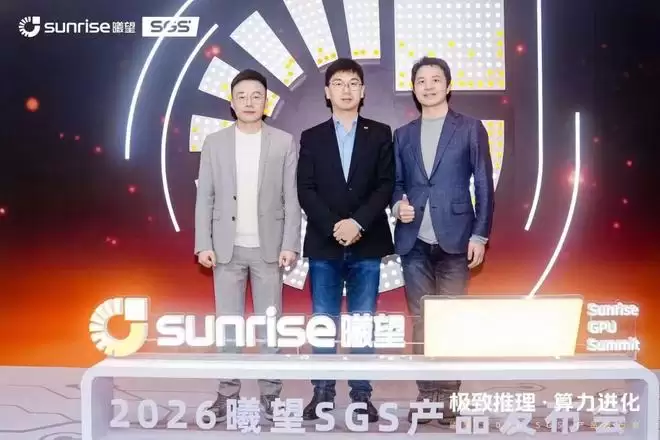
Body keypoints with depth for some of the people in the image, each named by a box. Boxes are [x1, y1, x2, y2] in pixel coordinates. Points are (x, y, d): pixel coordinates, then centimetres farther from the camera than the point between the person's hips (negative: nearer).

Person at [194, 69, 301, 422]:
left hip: (268, 247, -1)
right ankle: (228, 393, 19)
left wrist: (290, 244, -9)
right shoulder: (214, 143, 4)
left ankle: (270, 394, 16)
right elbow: (204, 198, 3)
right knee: (228, 323, 7)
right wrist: (203, 244, -4)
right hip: (227, 248, 1)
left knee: (269, 323, 5)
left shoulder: (284, 142, 1)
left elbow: (292, 198, -1)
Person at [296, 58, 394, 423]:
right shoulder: (312, 137, 9)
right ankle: (322, 392, 15)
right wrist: (333, 226, -14)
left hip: (367, 244, 0)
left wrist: (358, 222, -14)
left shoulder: (380, 134, 8)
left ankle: (361, 394, 14)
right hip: (323, 244, 0)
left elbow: (386, 186, -1)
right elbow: (305, 191, 0)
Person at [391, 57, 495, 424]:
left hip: (455, 238, -3)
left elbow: (484, 185, 1)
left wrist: (480, 235, -6)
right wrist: (398, 205, -8)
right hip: (414, 241, 3)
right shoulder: (403, 135, 14)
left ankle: (448, 394, 14)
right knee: (420, 319, 6)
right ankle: (427, 393, 16)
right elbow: (397, 183, 15)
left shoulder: (471, 128, 5)